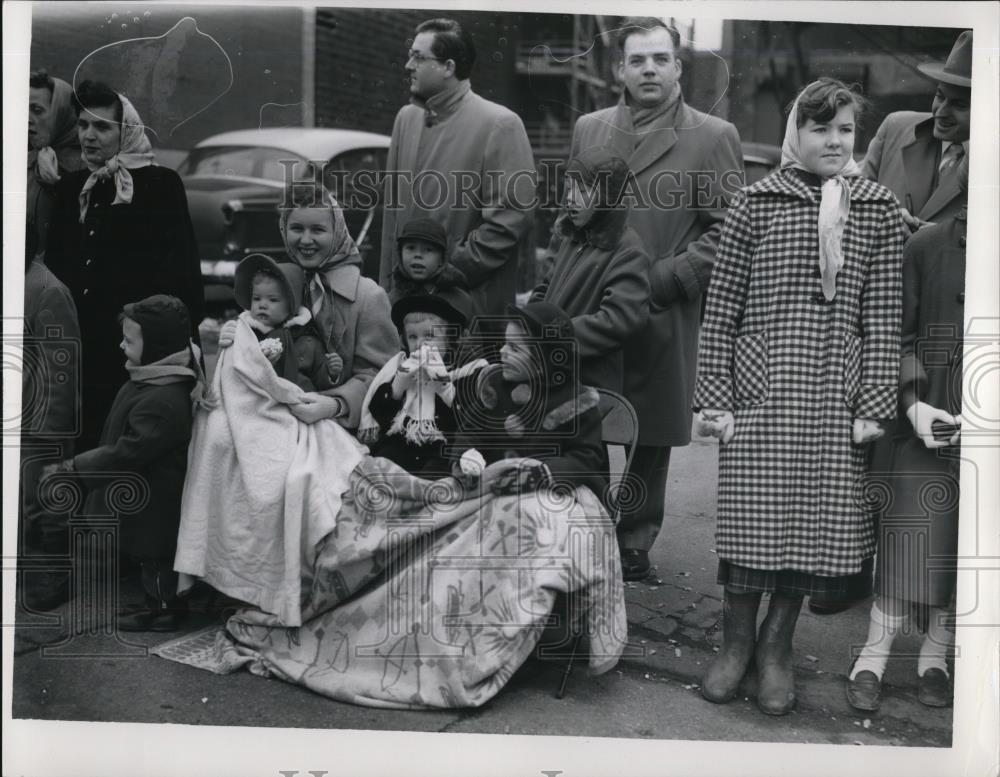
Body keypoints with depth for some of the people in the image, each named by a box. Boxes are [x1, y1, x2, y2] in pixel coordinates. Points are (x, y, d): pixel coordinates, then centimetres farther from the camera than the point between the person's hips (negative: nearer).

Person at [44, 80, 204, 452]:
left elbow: (182, 268, -5)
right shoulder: (69, 188, 15)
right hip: (79, 348, 5)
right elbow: (53, 265, 19)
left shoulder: (161, 184, -1)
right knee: (84, 444, 5)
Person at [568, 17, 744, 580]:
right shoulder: (589, 128, 12)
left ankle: (635, 544, 24)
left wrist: (663, 278, -11)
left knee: (652, 440, 8)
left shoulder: (713, 137, 0)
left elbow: (727, 228, -3)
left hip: (663, 318, -2)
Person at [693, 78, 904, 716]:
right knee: (753, 519, 1)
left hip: (836, 399, 2)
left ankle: (777, 646, 23)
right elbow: (721, 307, 2)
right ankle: (737, 644, 21)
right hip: (761, 388, -1)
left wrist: (875, 404, -2)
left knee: (816, 521, 5)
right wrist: (714, 398, -3)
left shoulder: (879, 210, 8)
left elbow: (884, 317, 5)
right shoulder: (757, 203, 3)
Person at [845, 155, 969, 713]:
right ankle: (873, 660, 9)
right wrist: (913, 402, -12)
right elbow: (898, 337, 2)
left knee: (966, 548, 5)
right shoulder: (928, 247, 1)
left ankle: (935, 657, 20)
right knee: (911, 539, -3)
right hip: (930, 420, -2)